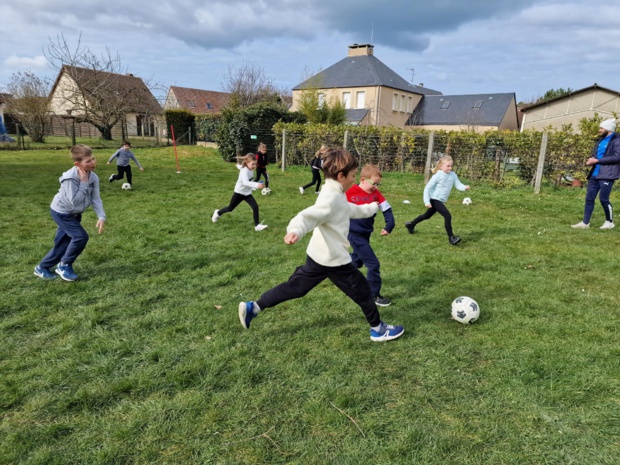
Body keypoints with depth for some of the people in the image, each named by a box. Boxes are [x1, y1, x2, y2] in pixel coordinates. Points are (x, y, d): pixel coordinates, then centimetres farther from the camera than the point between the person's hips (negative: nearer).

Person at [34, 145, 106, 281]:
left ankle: (42, 268, 35)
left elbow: (95, 198, -12)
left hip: (74, 213, 8)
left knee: (63, 243, 15)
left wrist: (101, 217, -24)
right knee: (81, 236, -18)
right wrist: (83, 183, -34)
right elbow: (75, 201, -33)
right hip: (61, 212, -8)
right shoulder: (70, 178, -32)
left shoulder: (93, 177, -11)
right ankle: (64, 265, 5)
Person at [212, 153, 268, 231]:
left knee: (255, 207, -12)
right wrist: (257, 185, -58)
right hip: (239, 193, -6)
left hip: (247, 193, 6)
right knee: (230, 208, 11)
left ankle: (257, 225, -8)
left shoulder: (251, 170, -4)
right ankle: (218, 213, 39)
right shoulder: (244, 171, -29)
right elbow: (245, 182, -47)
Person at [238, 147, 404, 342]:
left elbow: (353, 210, 33)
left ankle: (253, 307, 15)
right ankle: (378, 329, 26)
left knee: (294, 287, 14)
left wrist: (373, 207, 49)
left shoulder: (336, 196, 13)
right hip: (333, 259, -10)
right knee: (362, 291, 8)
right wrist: (295, 230, -59)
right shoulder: (331, 198, -21)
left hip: (318, 256, 10)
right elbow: (309, 216, -38)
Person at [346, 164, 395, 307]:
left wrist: (389, 226, -9)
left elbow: (387, 209, 2)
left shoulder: (375, 193, -2)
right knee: (373, 264, -7)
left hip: (366, 233, 7)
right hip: (355, 234, -7)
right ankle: (374, 296, 7)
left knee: (357, 261, 23)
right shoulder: (350, 193, -18)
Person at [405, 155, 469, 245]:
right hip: (435, 199, -8)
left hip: (441, 200, 8)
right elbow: (428, 188, -17)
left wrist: (465, 187, -30)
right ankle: (451, 237, -14)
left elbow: (458, 184, -7)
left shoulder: (453, 175, -1)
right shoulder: (438, 176, -18)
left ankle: (410, 225, 44)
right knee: (447, 216, -20)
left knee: (427, 215, 24)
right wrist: (427, 201, -21)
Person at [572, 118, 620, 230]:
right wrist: (591, 160, 1)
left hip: (607, 175, -8)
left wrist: (597, 160, -17)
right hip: (595, 174, 8)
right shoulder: (600, 140, 18)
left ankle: (609, 222, 14)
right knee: (589, 198, 4)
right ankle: (585, 223, 7)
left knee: (603, 199, -5)